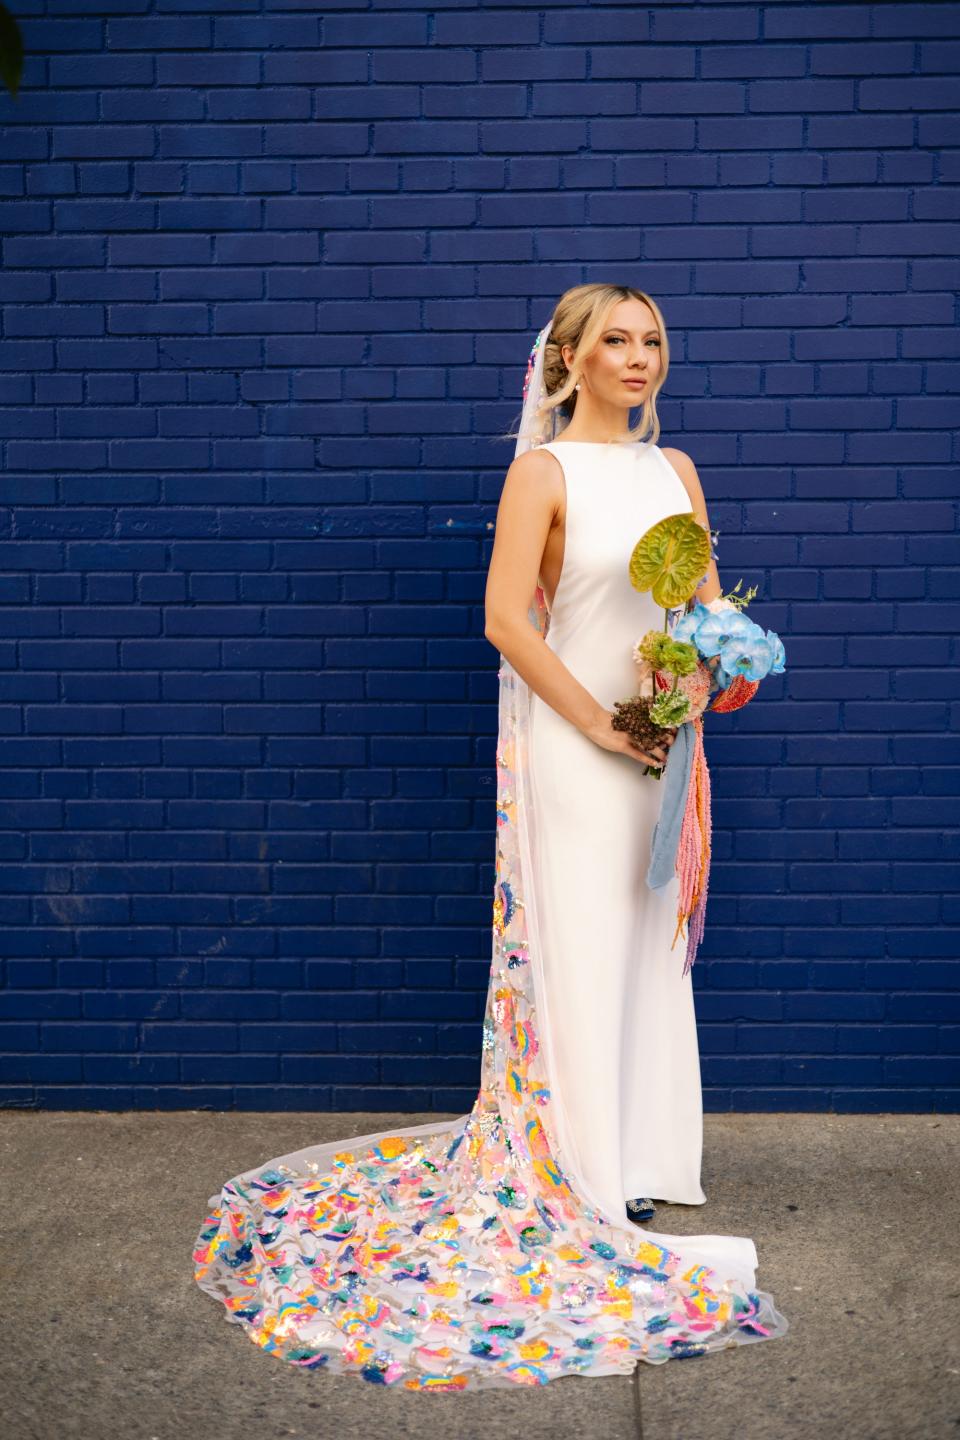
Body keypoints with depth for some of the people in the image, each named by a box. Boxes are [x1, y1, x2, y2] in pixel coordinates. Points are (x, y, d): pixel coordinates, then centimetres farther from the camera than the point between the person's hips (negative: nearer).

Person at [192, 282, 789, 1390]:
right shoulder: (543, 469, -6)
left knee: (652, 946, 14)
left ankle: (646, 1158, 31)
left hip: (660, 744, 6)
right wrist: (600, 724, -14)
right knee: (577, 952, 0)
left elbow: (708, 601, 15)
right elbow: (505, 616, -14)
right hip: (571, 742, -6)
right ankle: (586, 1185, 15)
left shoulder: (673, 469, 12)